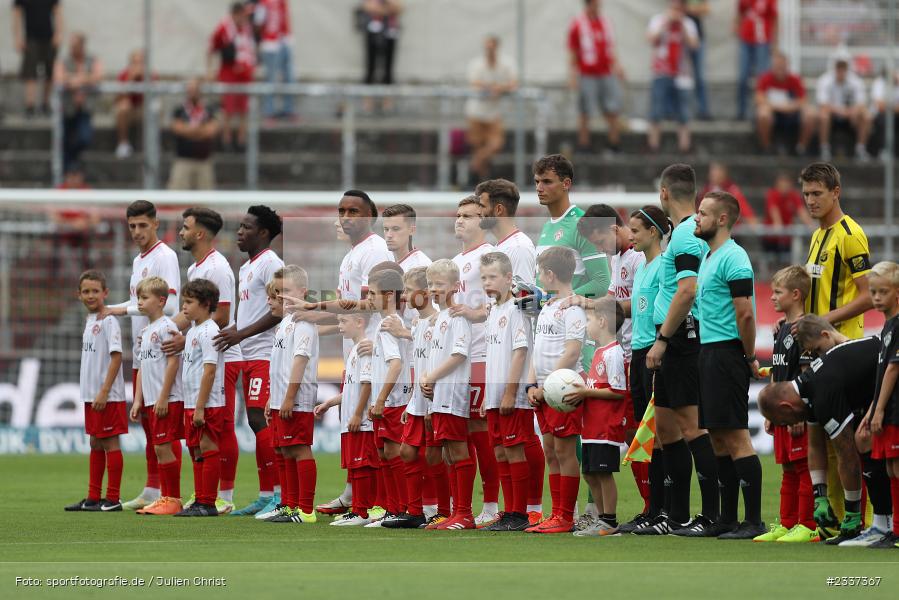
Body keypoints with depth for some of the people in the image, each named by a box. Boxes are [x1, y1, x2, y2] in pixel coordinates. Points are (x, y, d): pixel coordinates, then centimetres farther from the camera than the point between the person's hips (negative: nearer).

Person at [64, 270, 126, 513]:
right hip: (91, 394, 9)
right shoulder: (90, 320, 14)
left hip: (108, 397, -9)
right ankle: (93, 498, 19)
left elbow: (116, 356, -18)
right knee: (95, 444, 13)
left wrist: (104, 392, -21)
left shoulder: (109, 321, -12)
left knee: (110, 443, -4)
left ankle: (112, 499, -1)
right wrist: (90, 392, 17)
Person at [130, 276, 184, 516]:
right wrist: (138, 400, 15)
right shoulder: (144, 332, 17)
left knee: (163, 447, -10)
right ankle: (165, 498, 13)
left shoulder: (166, 327, -10)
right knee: (159, 449, 9)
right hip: (151, 401, 9)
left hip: (167, 400, -9)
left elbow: (173, 362, -15)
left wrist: (163, 397, -17)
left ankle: (173, 500, -5)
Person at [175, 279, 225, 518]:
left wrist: (200, 407, -21)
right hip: (192, 404, 10)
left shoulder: (208, 332, -14)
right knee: (197, 451, 12)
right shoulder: (193, 332, 16)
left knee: (208, 450, -6)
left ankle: (207, 503, -4)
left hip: (208, 406, -10)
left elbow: (209, 371, -19)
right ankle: (199, 501, 17)